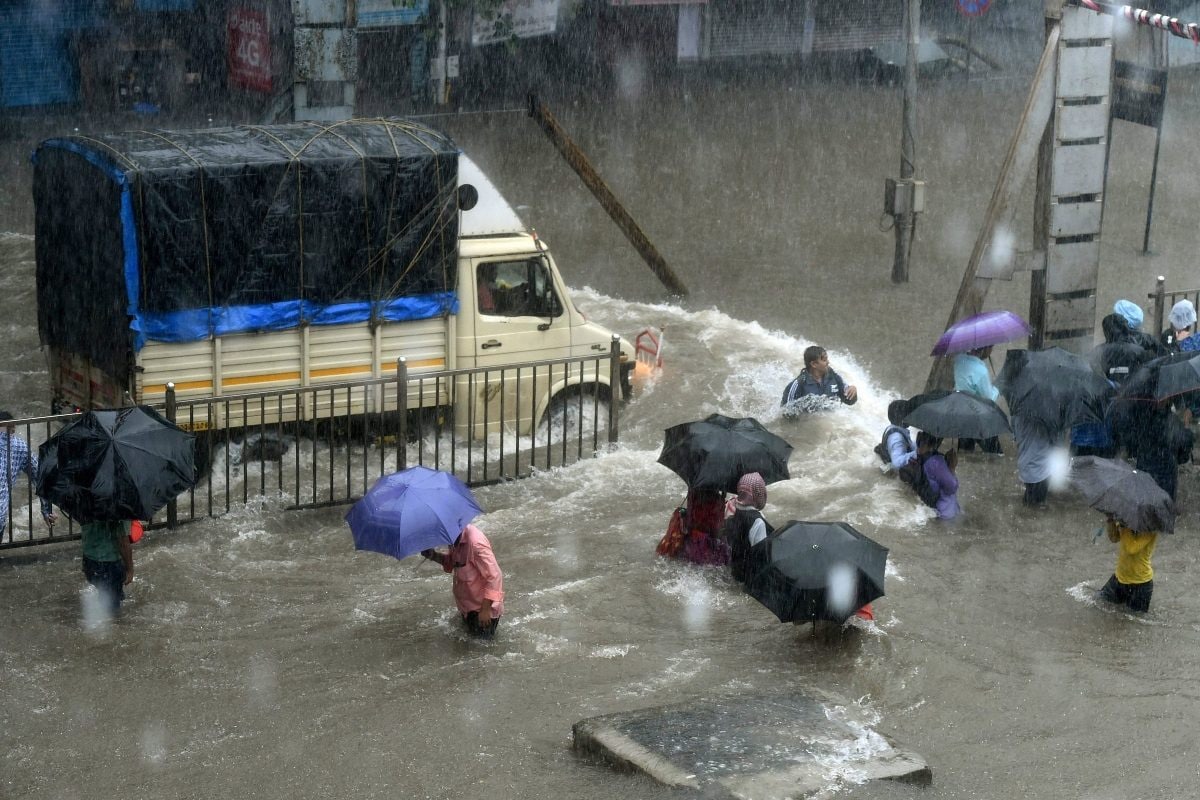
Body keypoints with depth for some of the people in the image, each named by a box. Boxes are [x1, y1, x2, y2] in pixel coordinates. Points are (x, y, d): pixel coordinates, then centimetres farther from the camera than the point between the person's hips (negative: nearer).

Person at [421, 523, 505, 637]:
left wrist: (485, 610, -28)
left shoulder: (475, 542, -38)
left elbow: (494, 576, -33)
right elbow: (451, 561, 8)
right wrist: (434, 556, -14)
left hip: (484, 601, -8)